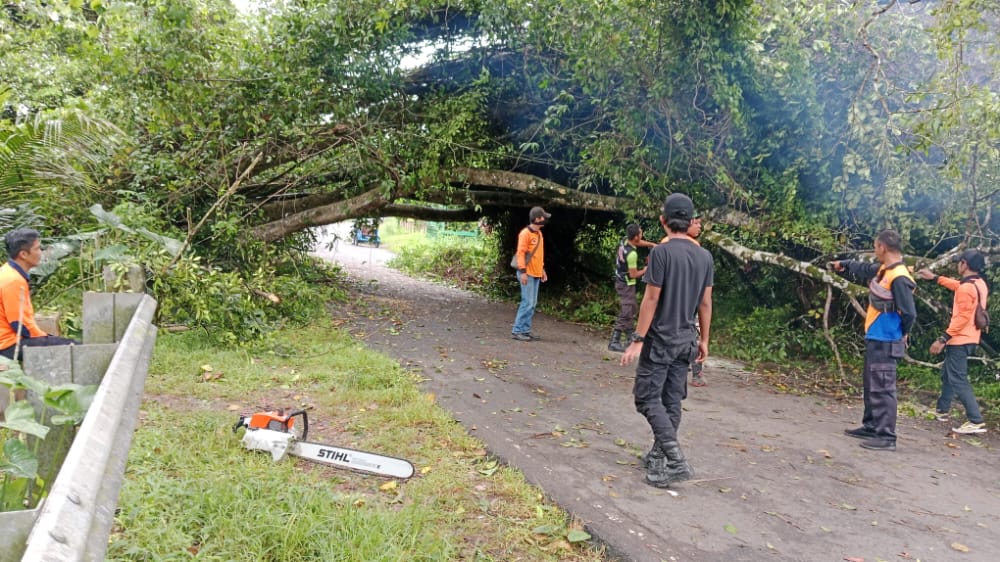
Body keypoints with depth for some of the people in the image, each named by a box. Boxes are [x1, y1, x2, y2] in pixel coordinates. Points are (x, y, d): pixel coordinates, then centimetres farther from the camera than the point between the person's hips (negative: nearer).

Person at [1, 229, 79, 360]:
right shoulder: (13, 280, -22)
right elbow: (21, 325, -20)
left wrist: (44, 336, 13)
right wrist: (45, 338, -7)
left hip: (14, 338, 11)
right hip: (12, 345, -11)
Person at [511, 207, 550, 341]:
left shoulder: (539, 233, 14)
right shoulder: (525, 233, -14)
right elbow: (520, 253, -16)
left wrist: (542, 269, 20)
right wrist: (523, 271, -20)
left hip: (536, 274, 9)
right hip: (527, 274, -9)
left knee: (532, 304, 9)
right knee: (527, 303, -10)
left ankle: (526, 329, 15)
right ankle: (517, 331, -4)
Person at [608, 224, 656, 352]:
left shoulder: (624, 241, -4)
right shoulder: (632, 254, -28)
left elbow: (640, 243, 17)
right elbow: (633, 274, -22)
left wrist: (653, 245, 2)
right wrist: (644, 271, -5)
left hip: (621, 281, 10)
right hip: (626, 285, -10)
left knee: (633, 309, 22)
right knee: (626, 314, -6)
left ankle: (630, 338, 33)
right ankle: (614, 342, -6)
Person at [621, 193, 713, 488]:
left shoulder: (662, 252, -14)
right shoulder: (705, 256, 4)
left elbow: (651, 299, -16)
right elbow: (705, 303, 8)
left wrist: (638, 340, -12)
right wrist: (704, 340, 16)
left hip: (660, 339, -6)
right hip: (686, 340, 6)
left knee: (648, 399, -1)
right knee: (671, 401, 12)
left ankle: (676, 461, -11)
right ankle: (657, 458, 21)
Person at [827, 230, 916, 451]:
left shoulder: (899, 278, -21)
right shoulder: (883, 270, 7)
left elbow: (909, 313, -21)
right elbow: (863, 270, 29)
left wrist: (902, 334, -6)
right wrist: (842, 266, 32)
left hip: (885, 342, -10)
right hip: (875, 339, 10)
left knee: (882, 388, -8)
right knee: (871, 384, 19)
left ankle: (887, 437, -3)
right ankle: (871, 427, 31)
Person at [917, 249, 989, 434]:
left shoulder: (967, 288, -21)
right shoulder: (979, 283, 8)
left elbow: (962, 317, -25)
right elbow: (958, 286, 30)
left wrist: (943, 339, -24)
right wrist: (935, 277, 35)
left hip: (960, 340, -10)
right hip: (968, 339, 10)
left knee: (958, 380, -10)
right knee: (947, 374, 23)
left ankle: (976, 421, -12)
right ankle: (942, 410, 34)